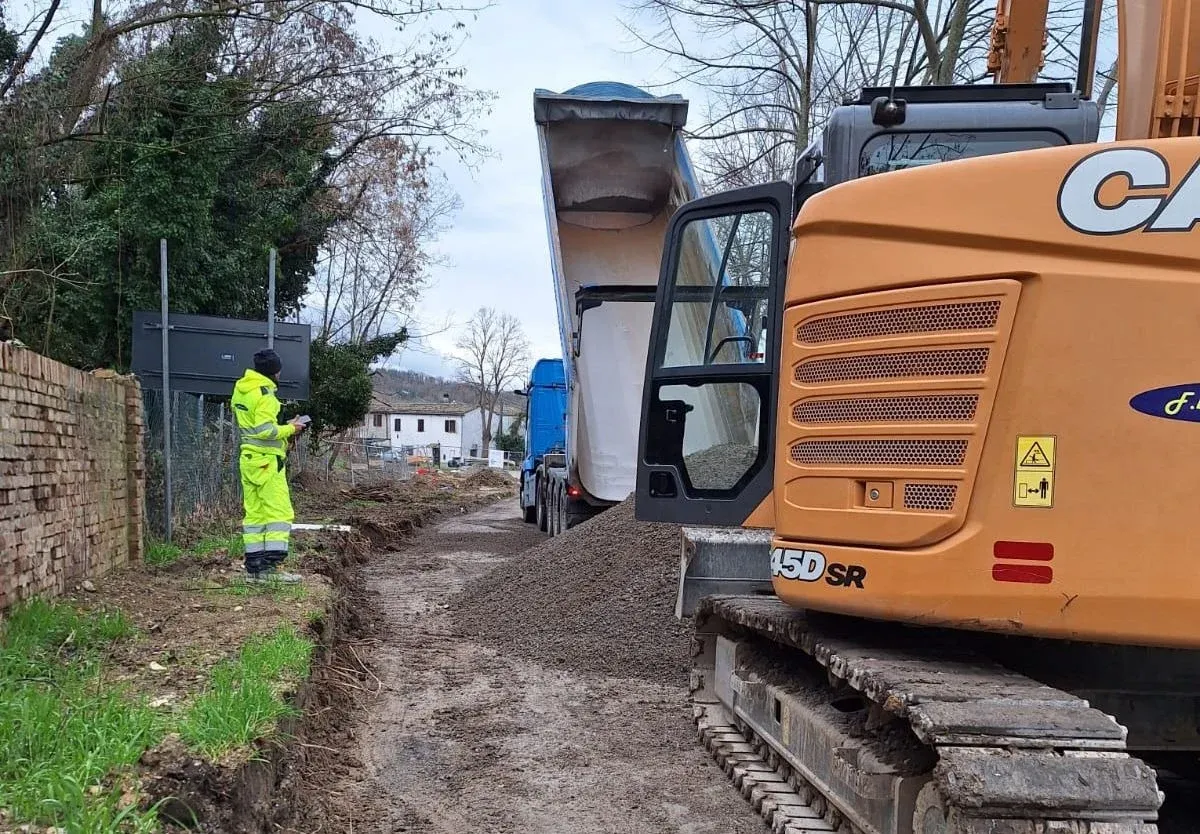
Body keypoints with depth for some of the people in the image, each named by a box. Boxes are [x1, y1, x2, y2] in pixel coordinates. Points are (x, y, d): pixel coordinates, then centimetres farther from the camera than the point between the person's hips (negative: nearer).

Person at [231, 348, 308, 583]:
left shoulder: (241, 389, 13)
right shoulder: (264, 393, -15)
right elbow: (266, 431, -22)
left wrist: (284, 428, 14)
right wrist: (290, 429, -7)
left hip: (248, 458, 9)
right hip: (266, 460, -9)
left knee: (254, 512, 12)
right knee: (279, 512, -6)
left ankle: (254, 566, 15)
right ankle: (270, 566, -10)